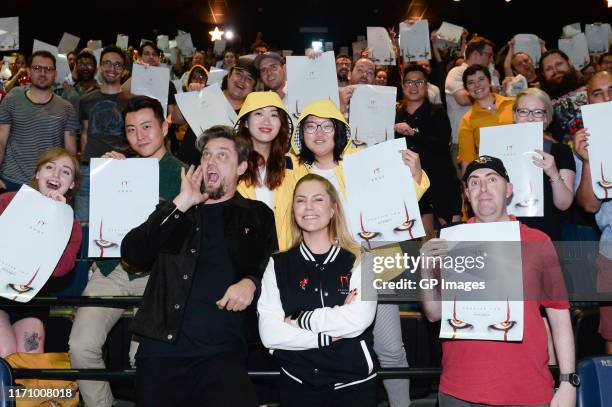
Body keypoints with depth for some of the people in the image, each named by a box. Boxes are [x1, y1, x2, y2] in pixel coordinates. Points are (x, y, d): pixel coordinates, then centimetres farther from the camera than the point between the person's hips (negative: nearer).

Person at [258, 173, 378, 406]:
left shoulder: (359, 261, -4)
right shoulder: (278, 265, -1)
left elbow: (359, 320, -19)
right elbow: (269, 335, -10)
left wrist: (298, 320, -12)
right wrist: (330, 334, -15)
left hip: (354, 383, -1)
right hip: (296, 385, 1)